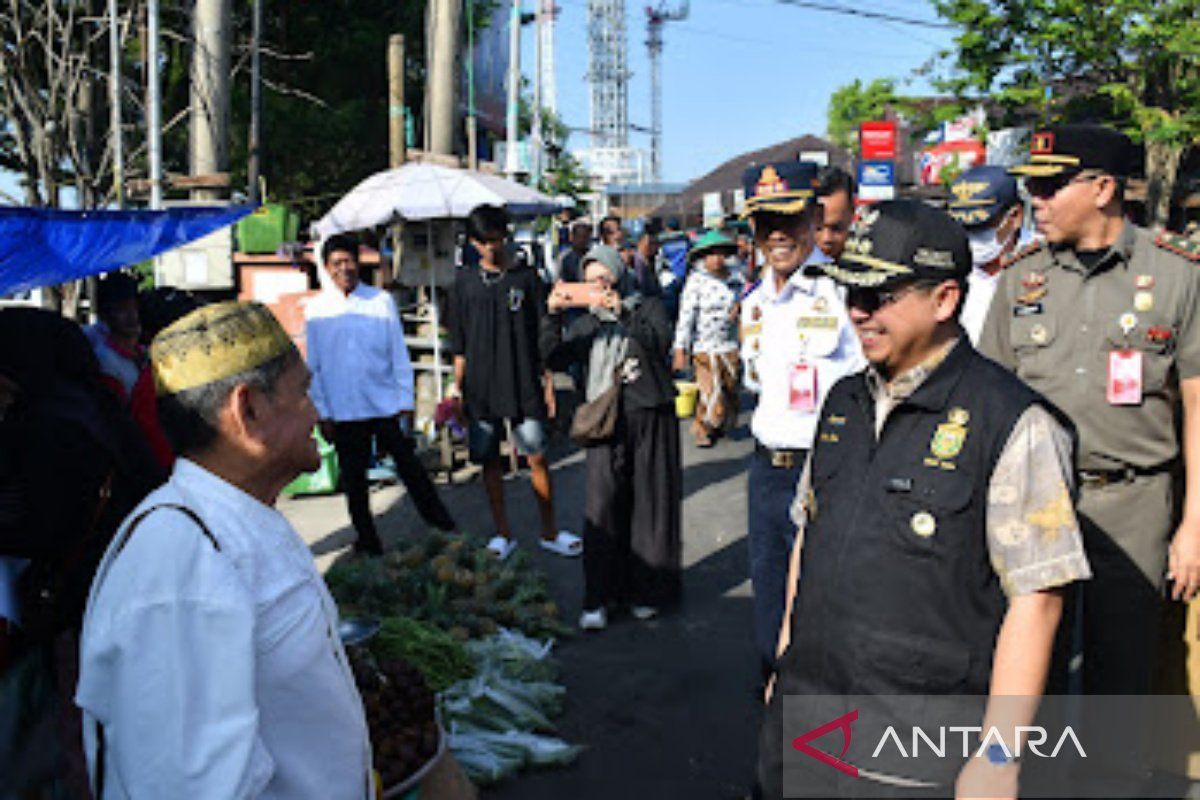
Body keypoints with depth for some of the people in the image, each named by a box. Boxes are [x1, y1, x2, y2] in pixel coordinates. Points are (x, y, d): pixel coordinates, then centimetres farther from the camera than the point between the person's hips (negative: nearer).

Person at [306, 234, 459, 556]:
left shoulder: (382, 301, -1)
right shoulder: (316, 311, 1)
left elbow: (399, 355, 2)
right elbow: (314, 367, 4)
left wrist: (406, 402, 0)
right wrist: (323, 414, 2)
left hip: (387, 406, -1)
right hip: (344, 412, 1)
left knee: (409, 466, 4)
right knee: (354, 479, 10)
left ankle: (441, 524, 21)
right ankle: (367, 539, 25)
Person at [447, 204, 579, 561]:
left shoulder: (526, 278, 2)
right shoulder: (465, 283, 6)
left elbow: (543, 336, 3)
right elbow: (459, 343, 8)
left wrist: (548, 382, -1)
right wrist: (458, 384, 4)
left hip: (523, 385, -1)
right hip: (481, 388, 2)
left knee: (537, 458, 1)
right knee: (490, 462, 7)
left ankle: (549, 532, 14)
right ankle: (503, 534, 19)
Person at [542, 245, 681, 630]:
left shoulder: (647, 307, 8)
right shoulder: (586, 324, 16)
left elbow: (660, 342, -11)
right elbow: (555, 358, 3)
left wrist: (623, 313, -19)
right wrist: (552, 315, -9)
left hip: (651, 415, -1)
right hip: (606, 421, 2)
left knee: (650, 503, 3)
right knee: (602, 505, -7)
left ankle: (647, 591, 15)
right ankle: (597, 599, -3)